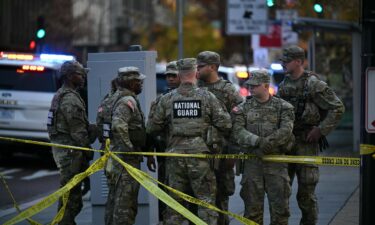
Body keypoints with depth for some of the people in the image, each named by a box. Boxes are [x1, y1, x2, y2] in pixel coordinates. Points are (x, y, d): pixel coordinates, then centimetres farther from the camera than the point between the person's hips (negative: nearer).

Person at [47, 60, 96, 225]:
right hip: (71, 151, -11)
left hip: (61, 147, 11)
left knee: (69, 190, 16)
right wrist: (87, 150, -11)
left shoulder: (60, 95, 17)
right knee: (70, 192, -7)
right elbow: (78, 130, -18)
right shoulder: (71, 99, -16)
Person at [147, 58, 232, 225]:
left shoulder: (167, 99, 1)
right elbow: (225, 125, -5)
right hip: (200, 154, -2)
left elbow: (153, 128, 4)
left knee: (175, 200, 9)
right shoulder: (207, 97, -3)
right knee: (206, 200, 2)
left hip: (175, 153, 2)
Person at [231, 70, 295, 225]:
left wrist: (268, 143, -23)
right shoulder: (243, 108, 8)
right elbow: (237, 132, -6)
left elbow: (286, 131, -9)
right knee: (252, 207, 4)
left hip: (276, 161, -1)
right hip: (252, 162, 1)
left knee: (280, 206, -1)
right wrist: (257, 141, -21)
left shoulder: (282, 107, 5)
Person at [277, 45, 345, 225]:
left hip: (306, 143, -6)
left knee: (306, 192, -2)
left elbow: (337, 108, -11)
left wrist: (320, 130, -13)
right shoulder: (283, 85, 11)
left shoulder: (313, 84, -10)